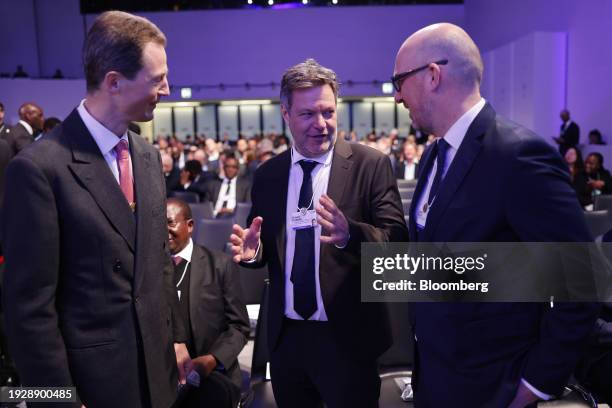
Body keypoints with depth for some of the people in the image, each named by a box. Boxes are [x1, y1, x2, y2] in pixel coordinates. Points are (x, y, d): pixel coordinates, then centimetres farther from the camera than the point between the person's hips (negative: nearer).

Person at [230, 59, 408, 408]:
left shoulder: (371, 164, -10)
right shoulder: (267, 175, 3)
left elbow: (398, 241, -15)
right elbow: (269, 248, 9)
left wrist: (350, 234, -33)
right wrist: (252, 250, -13)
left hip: (348, 338, -3)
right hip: (286, 338, 4)